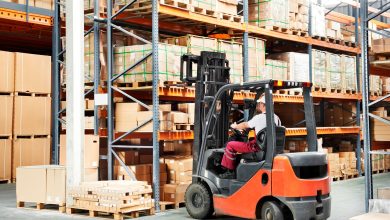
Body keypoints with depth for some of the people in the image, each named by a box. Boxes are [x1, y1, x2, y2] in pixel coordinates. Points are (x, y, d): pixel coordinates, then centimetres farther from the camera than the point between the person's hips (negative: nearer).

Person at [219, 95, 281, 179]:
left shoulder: (259, 117, -15)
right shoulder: (276, 118, 7)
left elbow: (245, 125, -1)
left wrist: (235, 126, 19)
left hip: (258, 147, -9)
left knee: (230, 145, -1)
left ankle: (230, 172, 4)